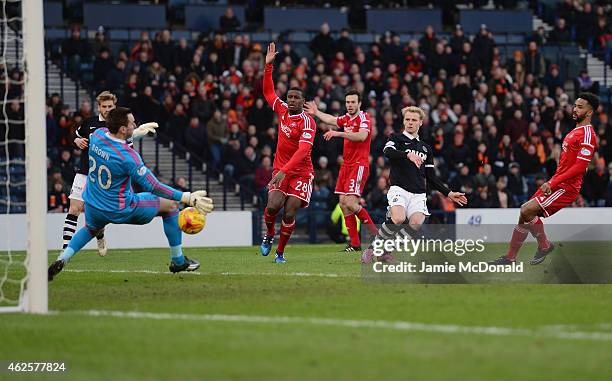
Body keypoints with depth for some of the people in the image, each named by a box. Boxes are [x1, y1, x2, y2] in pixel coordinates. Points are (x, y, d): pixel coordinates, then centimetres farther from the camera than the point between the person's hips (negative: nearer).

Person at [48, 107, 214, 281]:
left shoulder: (98, 134, -11)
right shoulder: (128, 156, -30)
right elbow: (153, 186, -26)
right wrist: (188, 198, -26)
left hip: (93, 206, 6)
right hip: (120, 210, -6)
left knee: (90, 229, 40)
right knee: (170, 205, 11)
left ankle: (62, 260, 16)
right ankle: (178, 261, 21)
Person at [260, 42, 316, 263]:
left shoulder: (307, 122, -15)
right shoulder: (283, 111, 3)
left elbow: (303, 150, -26)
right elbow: (268, 92, 19)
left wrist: (284, 171, -34)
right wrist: (268, 65, 11)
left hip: (301, 172, -4)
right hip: (280, 168, 4)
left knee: (290, 213, -10)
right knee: (273, 205, -17)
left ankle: (280, 252, 6)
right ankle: (269, 235, 12)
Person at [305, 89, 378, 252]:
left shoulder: (364, 118, -11)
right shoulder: (346, 118, 14)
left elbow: (362, 136, -29)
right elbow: (331, 120, 33)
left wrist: (338, 133, -32)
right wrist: (316, 112, 43)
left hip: (359, 165, -8)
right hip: (346, 165, 8)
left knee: (350, 203, -17)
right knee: (343, 203, 1)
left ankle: (375, 233, -5)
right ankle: (354, 243, 4)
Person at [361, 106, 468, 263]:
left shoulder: (425, 148, 24)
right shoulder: (397, 138, 8)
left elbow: (431, 177, 27)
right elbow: (388, 151, -17)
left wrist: (449, 193, 19)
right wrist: (408, 156, -34)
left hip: (418, 194, 5)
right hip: (399, 188, -5)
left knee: (416, 222, -22)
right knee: (398, 219, -30)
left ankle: (386, 251, -6)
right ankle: (373, 247, -9)